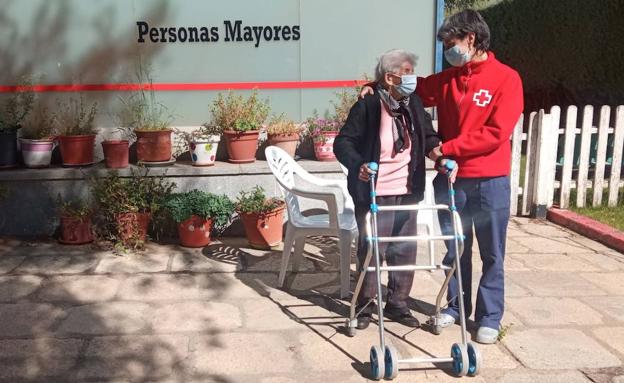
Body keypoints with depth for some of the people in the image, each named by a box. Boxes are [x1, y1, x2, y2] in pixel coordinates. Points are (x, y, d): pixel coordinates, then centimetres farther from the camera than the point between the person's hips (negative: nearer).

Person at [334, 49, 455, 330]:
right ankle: (365, 306, 22)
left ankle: (397, 304, 28)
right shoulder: (367, 106, -13)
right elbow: (343, 143, -12)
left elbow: (429, 138, 12)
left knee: (405, 251, 12)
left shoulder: (414, 104, 5)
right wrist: (358, 165, -30)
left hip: (407, 193, 6)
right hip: (373, 194, -6)